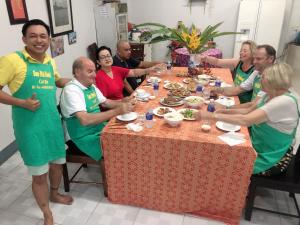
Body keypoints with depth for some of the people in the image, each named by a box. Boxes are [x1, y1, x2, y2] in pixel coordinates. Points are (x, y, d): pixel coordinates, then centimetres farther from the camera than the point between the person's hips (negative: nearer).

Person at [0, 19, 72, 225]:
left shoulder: (50, 62, 6)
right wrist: (22, 103, -22)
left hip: (53, 122, 7)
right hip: (30, 127, -6)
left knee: (57, 162, 22)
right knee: (39, 174, 5)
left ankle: (54, 194, 52)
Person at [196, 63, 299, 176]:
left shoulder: (285, 102, -29)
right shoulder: (270, 94, -1)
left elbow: (245, 120, -36)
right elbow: (249, 111, 6)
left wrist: (213, 116, -33)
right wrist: (225, 111, -9)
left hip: (270, 159, -7)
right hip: (259, 148, 7)